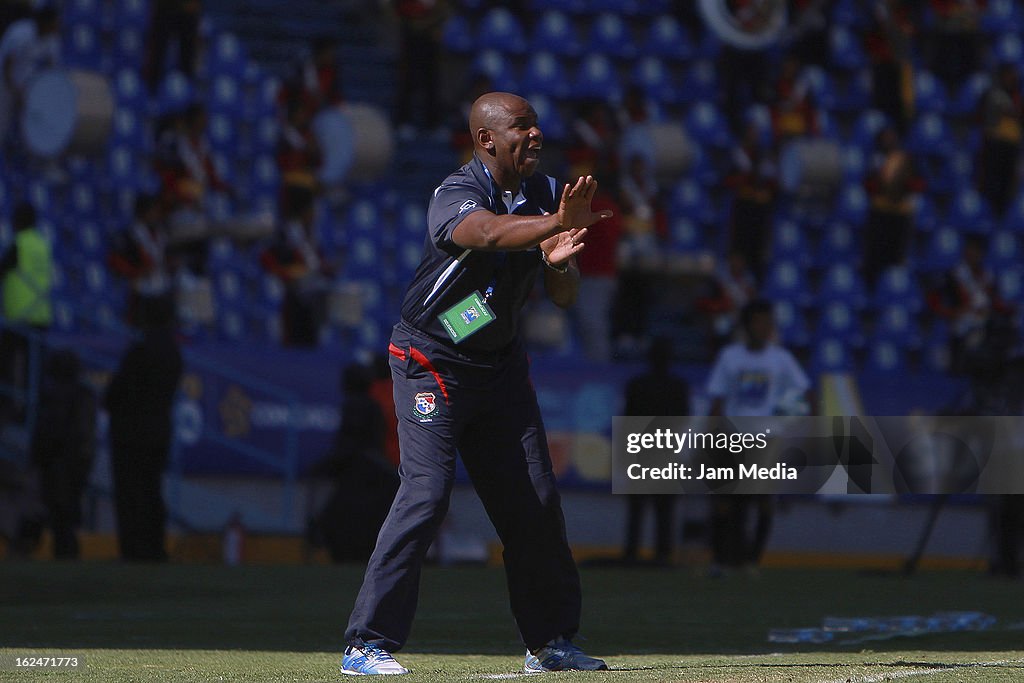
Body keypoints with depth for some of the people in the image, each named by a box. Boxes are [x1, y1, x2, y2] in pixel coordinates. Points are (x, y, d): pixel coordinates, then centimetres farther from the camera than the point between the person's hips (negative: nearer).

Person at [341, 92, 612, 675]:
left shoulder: (543, 194, 2)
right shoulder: (457, 194, -20)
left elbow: (565, 298, 1)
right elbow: (490, 233, -45)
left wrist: (558, 262, -22)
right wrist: (556, 223, -61)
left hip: (501, 364, 7)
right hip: (432, 365, -7)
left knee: (535, 500, 5)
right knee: (427, 493, -17)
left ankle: (551, 641, 18)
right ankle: (368, 644, -15)